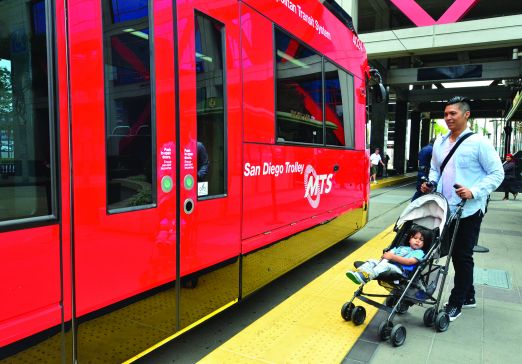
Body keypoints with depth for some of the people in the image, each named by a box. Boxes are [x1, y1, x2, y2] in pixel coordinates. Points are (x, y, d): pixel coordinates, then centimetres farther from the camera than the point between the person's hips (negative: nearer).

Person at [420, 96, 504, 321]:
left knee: (463, 256, 3)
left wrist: (474, 192, -21)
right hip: (446, 210, 6)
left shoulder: (478, 142, -8)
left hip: (469, 211, -6)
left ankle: (456, 303, 15)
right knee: (456, 255, 15)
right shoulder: (440, 143, 10)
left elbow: (497, 173, -9)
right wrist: (431, 183, 1)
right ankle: (468, 296, 33)